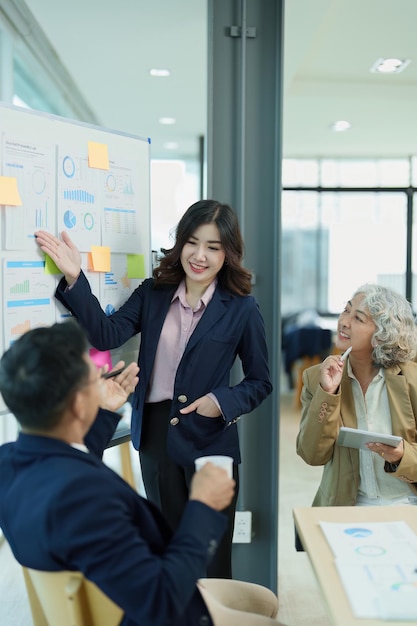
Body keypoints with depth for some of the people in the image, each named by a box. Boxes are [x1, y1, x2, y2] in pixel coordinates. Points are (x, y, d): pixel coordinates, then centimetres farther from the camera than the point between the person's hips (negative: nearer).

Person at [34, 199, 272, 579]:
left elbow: (260, 382, 0)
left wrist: (222, 402, -17)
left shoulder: (241, 309, -7)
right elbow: (107, 335, -10)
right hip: (155, 432, 4)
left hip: (209, 438, -3)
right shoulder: (153, 293, 2)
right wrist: (75, 280, -20)